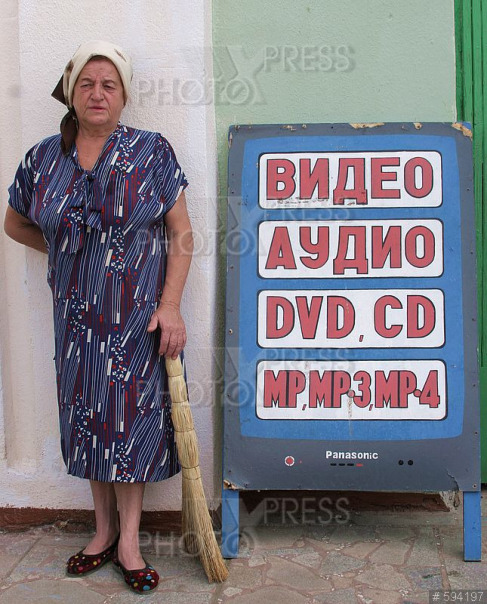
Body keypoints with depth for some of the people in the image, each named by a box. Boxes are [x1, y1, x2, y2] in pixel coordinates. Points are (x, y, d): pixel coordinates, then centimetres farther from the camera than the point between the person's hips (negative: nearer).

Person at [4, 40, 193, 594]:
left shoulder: (151, 152, -4)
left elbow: (181, 233, -6)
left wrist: (170, 306, -13)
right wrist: (73, 252, 12)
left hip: (140, 314, -3)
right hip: (78, 315, 3)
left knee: (132, 417, 2)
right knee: (86, 416, 10)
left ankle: (128, 541, 16)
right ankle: (104, 530, 27)